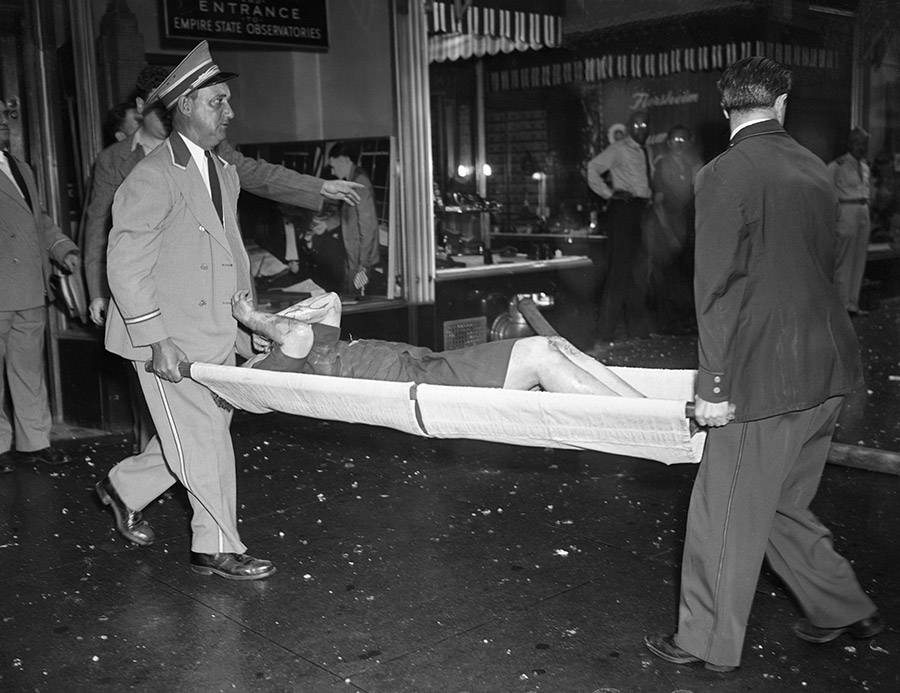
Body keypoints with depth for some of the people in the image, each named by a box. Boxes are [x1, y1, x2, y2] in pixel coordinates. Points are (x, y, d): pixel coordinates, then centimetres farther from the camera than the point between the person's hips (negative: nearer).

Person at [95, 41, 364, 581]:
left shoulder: (224, 172, 11)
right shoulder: (154, 177, -14)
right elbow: (127, 264, -18)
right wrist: (156, 340, -22)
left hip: (216, 333, 8)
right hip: (171, 338, -8)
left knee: (205, 433, 15)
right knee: (205, 440, -1)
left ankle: (125, 487, 38)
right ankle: (218, 548, 16)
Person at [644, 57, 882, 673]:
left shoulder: (724, 176, -13)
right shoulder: (816, 170, 9)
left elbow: (718, 288, -16)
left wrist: (714, 385, -12)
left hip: (766, 376, -7)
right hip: (829, 369, 8)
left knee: (726, 518, 6)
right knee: (784, 503, 23)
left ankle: (709, 644, 19)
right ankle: (844, 609, 35)